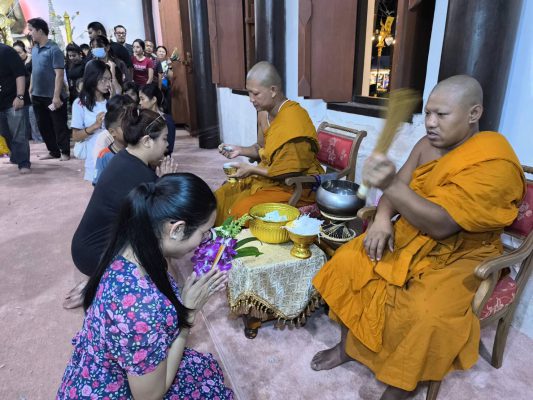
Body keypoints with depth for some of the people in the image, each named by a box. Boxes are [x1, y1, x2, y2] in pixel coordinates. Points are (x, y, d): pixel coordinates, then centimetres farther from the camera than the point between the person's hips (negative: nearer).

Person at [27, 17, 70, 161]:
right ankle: (53, 151, 23)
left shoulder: (54, 49, -11)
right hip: (38, 96, 8)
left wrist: (56, 96, -20)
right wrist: (30, 90, 14)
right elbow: (33, 72, 16)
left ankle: (65, 152, 13)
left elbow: (59, 74, -16)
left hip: (53, 96, -7)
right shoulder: (34, 49, 10)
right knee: (43, 125, 12)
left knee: (59, 125, 2)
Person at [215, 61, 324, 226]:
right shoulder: (264, 113, 2)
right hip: (269, 177, 8)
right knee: (221, 197, 0)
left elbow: (293, 172, -22)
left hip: (296, 186, -8)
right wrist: (240, 150, -1)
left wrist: (253, 170, -18)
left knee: (244, 210, -24)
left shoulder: (293, 120, -24)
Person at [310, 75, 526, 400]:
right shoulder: (429, 144, 1)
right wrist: (382, 219, -17)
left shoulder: (494, 163, -22)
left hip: (461, 255, -6)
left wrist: (391, 185, -42)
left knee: (426, 315, -31)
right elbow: (398, 188, 5)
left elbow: (441, 225, -31)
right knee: (349, 262, -8)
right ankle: (348, 345, 10)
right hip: (412, 237, 7)